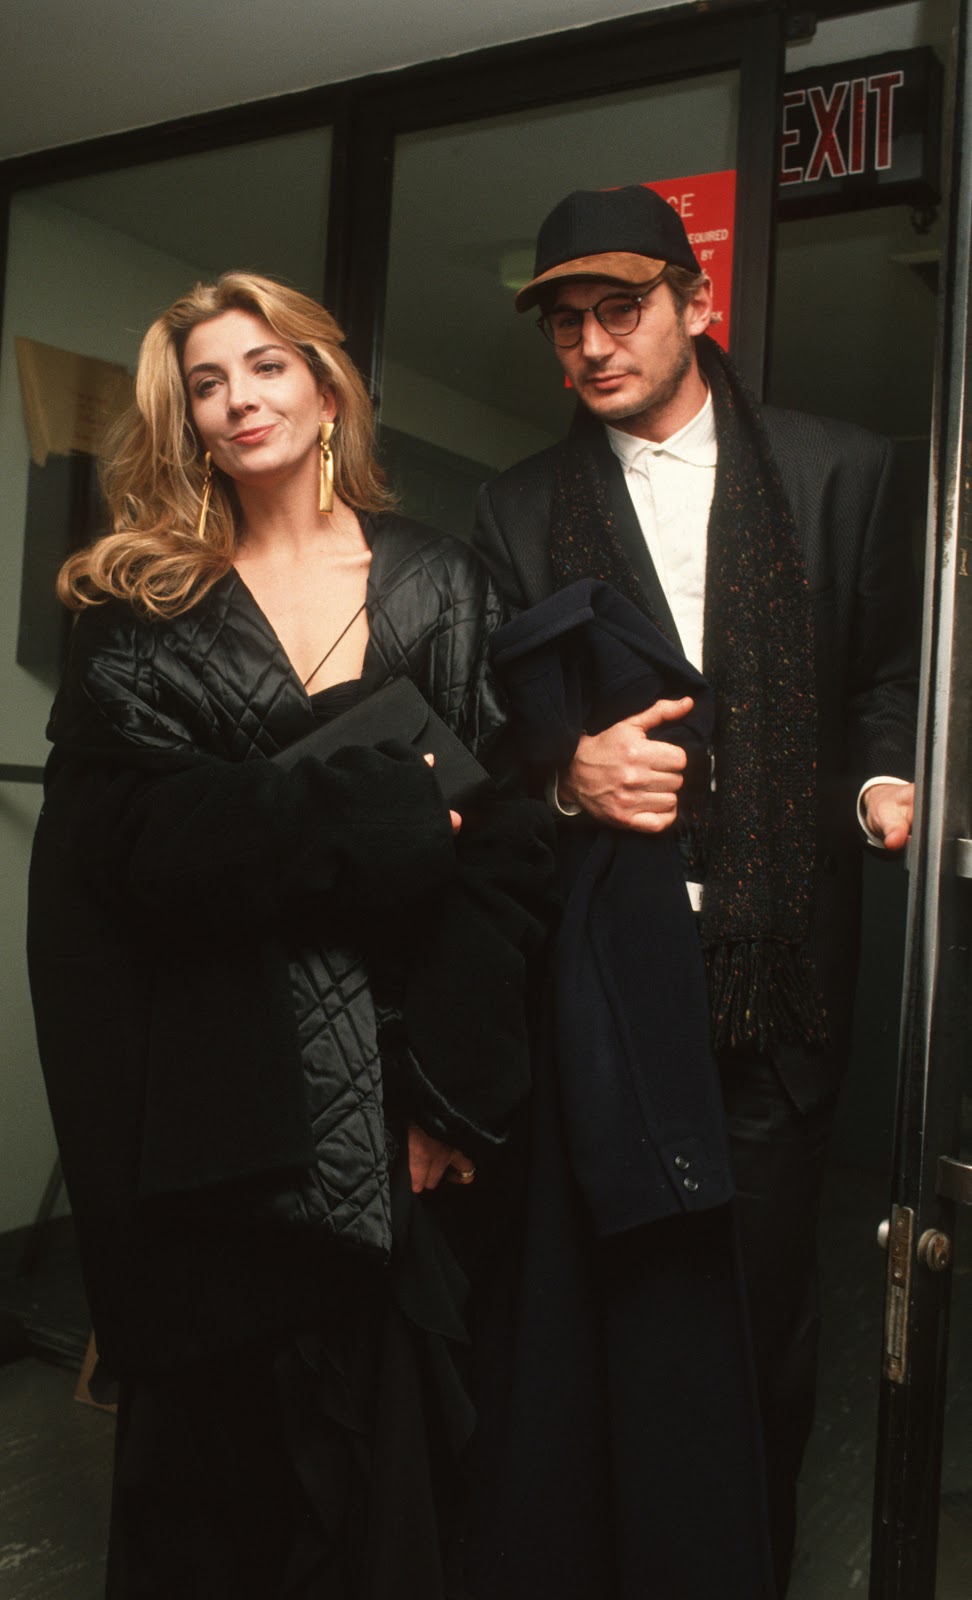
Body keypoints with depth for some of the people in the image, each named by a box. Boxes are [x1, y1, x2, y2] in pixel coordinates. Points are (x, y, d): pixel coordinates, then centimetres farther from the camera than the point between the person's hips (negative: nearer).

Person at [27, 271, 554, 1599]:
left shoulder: (444, 587, 5)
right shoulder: (141, 606, 6)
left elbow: (510, 843, -3)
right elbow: (145, 832, -9)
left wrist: (450, 1090, -11)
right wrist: (386, 816, -17)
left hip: (397, 1096, 1)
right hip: (213, 1103, 0)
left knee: (393, 1422, 10)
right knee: (217, 1445, 11)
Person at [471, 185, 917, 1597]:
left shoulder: (841, 472, 6)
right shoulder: (520, 510, 9)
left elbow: (888, 670, 12)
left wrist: (886, 779, -7)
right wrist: (567, 772, -10)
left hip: (777, 964, 0)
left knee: (765, 1295, 8)